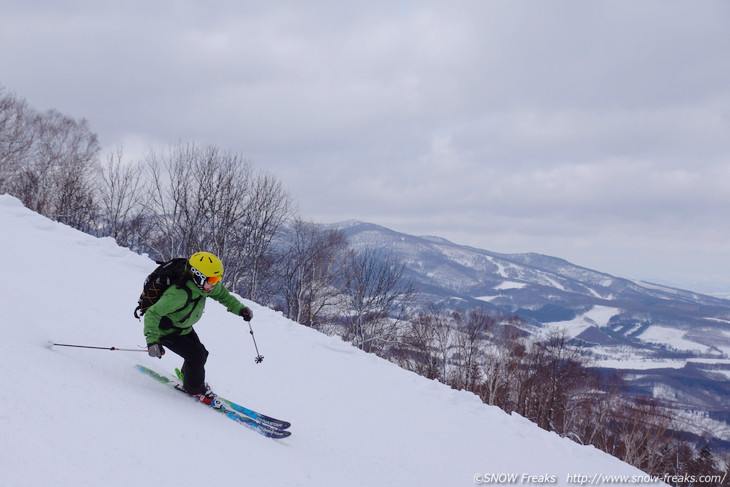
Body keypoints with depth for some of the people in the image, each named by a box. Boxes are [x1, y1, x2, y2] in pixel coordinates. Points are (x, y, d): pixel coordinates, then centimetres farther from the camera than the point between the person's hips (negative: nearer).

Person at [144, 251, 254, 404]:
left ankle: (186, 376, 40)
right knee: (196, 355, -16)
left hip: (185, 328, 8)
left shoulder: (203, 285, -15)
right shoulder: (179, 294, -40)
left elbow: (222, 294, 5)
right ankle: (195, 389, 9)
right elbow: (152, 314, -40)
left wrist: (240, 308, -8)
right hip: (166, 332, -8)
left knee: (202, 353, 9)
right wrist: (152, 341, -49)